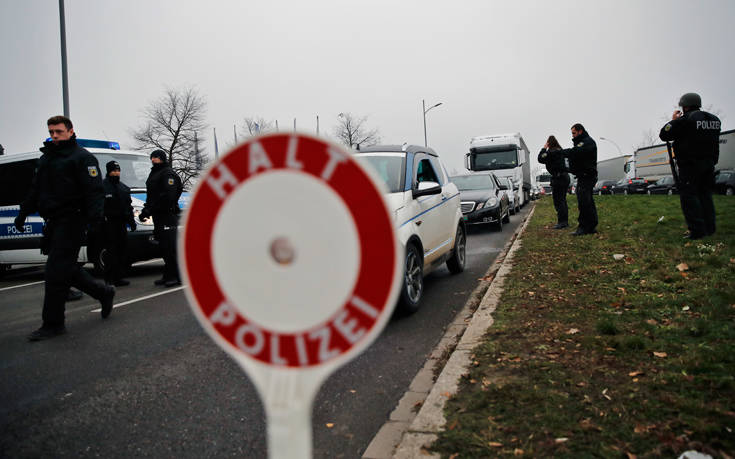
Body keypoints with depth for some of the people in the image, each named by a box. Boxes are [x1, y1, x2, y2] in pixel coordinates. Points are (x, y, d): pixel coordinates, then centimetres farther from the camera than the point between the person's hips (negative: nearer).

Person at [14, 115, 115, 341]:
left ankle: (53, 324, 1)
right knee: (66, 268, 10)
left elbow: (94, 191, -15)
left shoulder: (82, 157, -6)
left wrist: (95, 216, -27)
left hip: (71, 221, -8)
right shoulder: (46, 157, 20)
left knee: (56, 271, -7)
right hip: (53, 221, 8)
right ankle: (104, 292, 27)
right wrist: (23, 212, 23)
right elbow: (36, 189, 27)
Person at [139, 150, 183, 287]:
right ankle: (168, 276, 15)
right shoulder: (153, 174, 25)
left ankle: (176, 276, -11)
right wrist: (146, 210, 15)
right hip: (158, 216, 10)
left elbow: (168, 195, -19)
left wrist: (150, 209, -19)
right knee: (164, 247, 10)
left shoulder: (167, 173, -7)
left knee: (170, 247, -13)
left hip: (168, 215, -10)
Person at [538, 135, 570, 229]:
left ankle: (561, 222, -6)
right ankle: (565, 221, 19)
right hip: (565, 176, 9)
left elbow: (540, 159, -12)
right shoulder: (560, 151, 14)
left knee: (558, 201, -6)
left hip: (558, 178, -9)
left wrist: (544, 148, -4)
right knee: (562, 200, 15)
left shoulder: (551, 152, -15)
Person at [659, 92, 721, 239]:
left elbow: (664, 135, -9)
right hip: (709, 164, 7)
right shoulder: (714, 119, 10)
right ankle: (709, 228, 17)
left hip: (690, 165, -7)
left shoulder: (685, 120, -14)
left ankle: (697, 230, -10)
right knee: (705, 195, 14)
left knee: (689, 196, -4)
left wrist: (673, 120, 5)